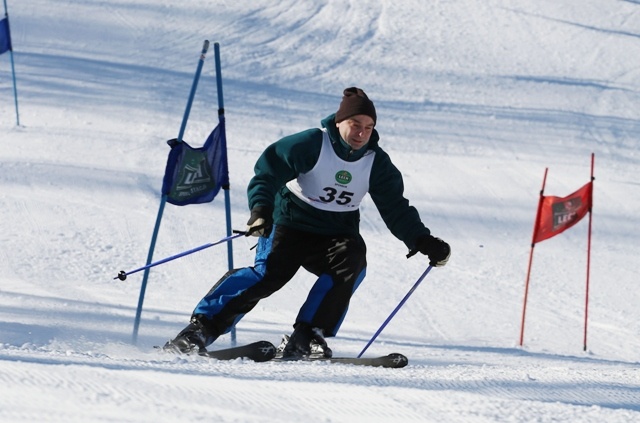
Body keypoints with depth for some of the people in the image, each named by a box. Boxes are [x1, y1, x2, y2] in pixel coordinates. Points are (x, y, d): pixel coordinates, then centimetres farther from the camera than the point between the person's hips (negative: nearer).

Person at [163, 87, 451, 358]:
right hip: (291, 222, -4)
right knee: (270, 273, -26)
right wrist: (260, 210, -33)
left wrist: (423, 241, -1)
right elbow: (268, 172, -17)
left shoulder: (376, 163, 0)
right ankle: (202, 326, -24)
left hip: (336, 233, 4)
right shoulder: (311, 145, -13)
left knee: (352, 261, -27)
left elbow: (397, 210, 8)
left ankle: (305, 339, -27)